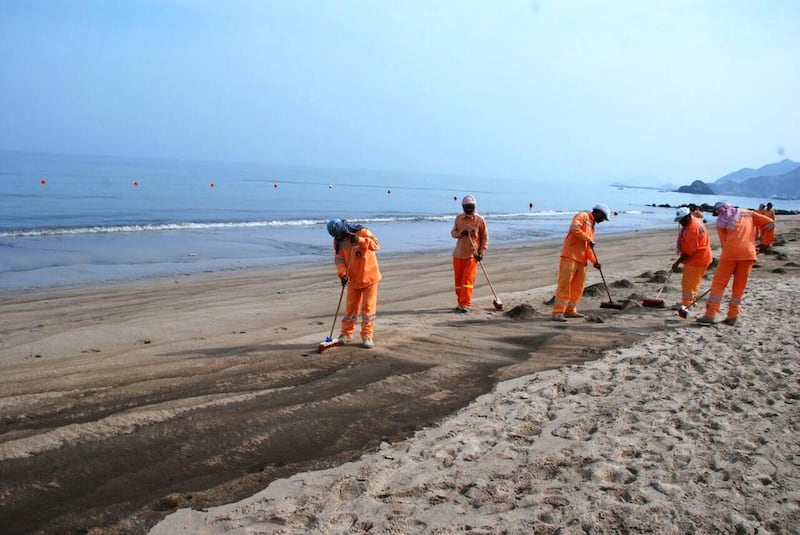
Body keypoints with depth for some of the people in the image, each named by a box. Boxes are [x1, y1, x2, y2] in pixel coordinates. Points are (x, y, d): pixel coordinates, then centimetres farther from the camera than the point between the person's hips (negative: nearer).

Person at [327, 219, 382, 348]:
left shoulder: (362, 232, -14)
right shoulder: (338, 241, -2)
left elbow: (376, 244, -24)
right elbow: (339, 259, -8)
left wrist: (359, 240, -35)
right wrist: (343, 274, -22)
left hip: (369, 276, -3)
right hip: (353, 279, 3)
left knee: (368, 307, -2)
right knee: (350, 307, 8)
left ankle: (367, 336, 6)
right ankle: (346, 334, 21)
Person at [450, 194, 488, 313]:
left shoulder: (480, 219, -3)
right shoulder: (458, 218, 7)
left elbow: (485, 237, 1)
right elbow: (453, 232, 11)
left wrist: (481, 252, -7)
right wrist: (460, 233, -12)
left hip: (472, 254, -4)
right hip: (458, 253, 4)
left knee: (468, 280, -11)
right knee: (458, 280, 9)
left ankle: (465, 304, -11)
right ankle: (460, 302, 21)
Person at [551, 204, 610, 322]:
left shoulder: (592, 227, 27)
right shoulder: (582, 216, 2)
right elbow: (574, 228, -18)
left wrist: (594, 261, 16)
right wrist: (588, 239, -14)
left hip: (582, 260, 9)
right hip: (570, 256, -9)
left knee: (578, 286, 7)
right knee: (564, 283, -11)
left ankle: (570, 310, 16)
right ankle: (558, 312, -13)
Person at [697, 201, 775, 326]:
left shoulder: (721, 222, 14)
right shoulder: (748, 214, 21)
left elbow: (724, 242, 9)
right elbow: (769, 223, 13)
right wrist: (765, 243, 19)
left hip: (730, 252, -2)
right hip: (748, 253, 2)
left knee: (718, 283, 4)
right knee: (739, 287, 10)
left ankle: (710, 314, -1)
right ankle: (732, 317, 11)